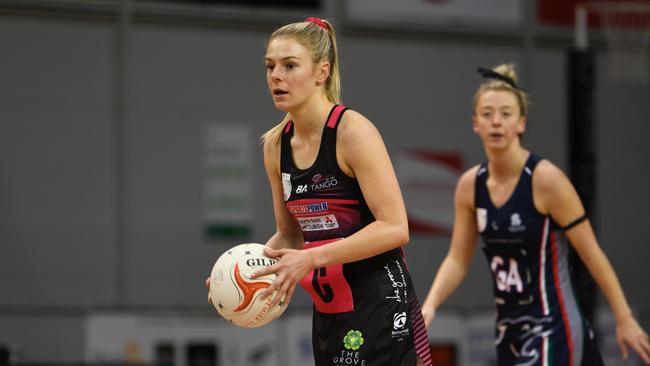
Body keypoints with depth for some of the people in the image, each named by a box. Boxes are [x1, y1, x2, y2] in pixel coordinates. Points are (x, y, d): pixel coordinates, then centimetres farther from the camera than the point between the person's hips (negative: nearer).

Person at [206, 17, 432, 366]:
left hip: (378, 307, -7)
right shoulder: (276, 144, 7)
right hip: (327, 310, 7)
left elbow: (394, 228, -19)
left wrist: (311, 259, -24)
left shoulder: (353, 132, -13)